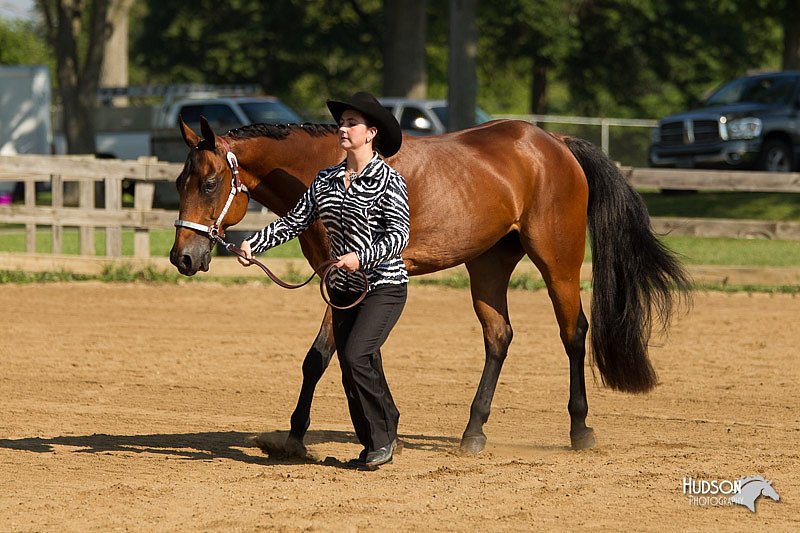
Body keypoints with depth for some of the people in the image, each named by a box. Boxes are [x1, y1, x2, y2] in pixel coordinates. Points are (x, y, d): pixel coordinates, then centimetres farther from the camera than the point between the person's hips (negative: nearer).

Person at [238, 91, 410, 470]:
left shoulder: (389, 181, -10)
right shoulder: (326, 180, 8)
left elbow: (399, 234, -18)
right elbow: (295, 221, 7)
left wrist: (361, 257, -32)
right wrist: (254, 244, -5)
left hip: (384, 286, -7)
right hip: (344, 290, 7)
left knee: (356, 357, -21)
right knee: (356, 373, 7)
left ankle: (382, 435, -4)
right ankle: (377, 446, 19)